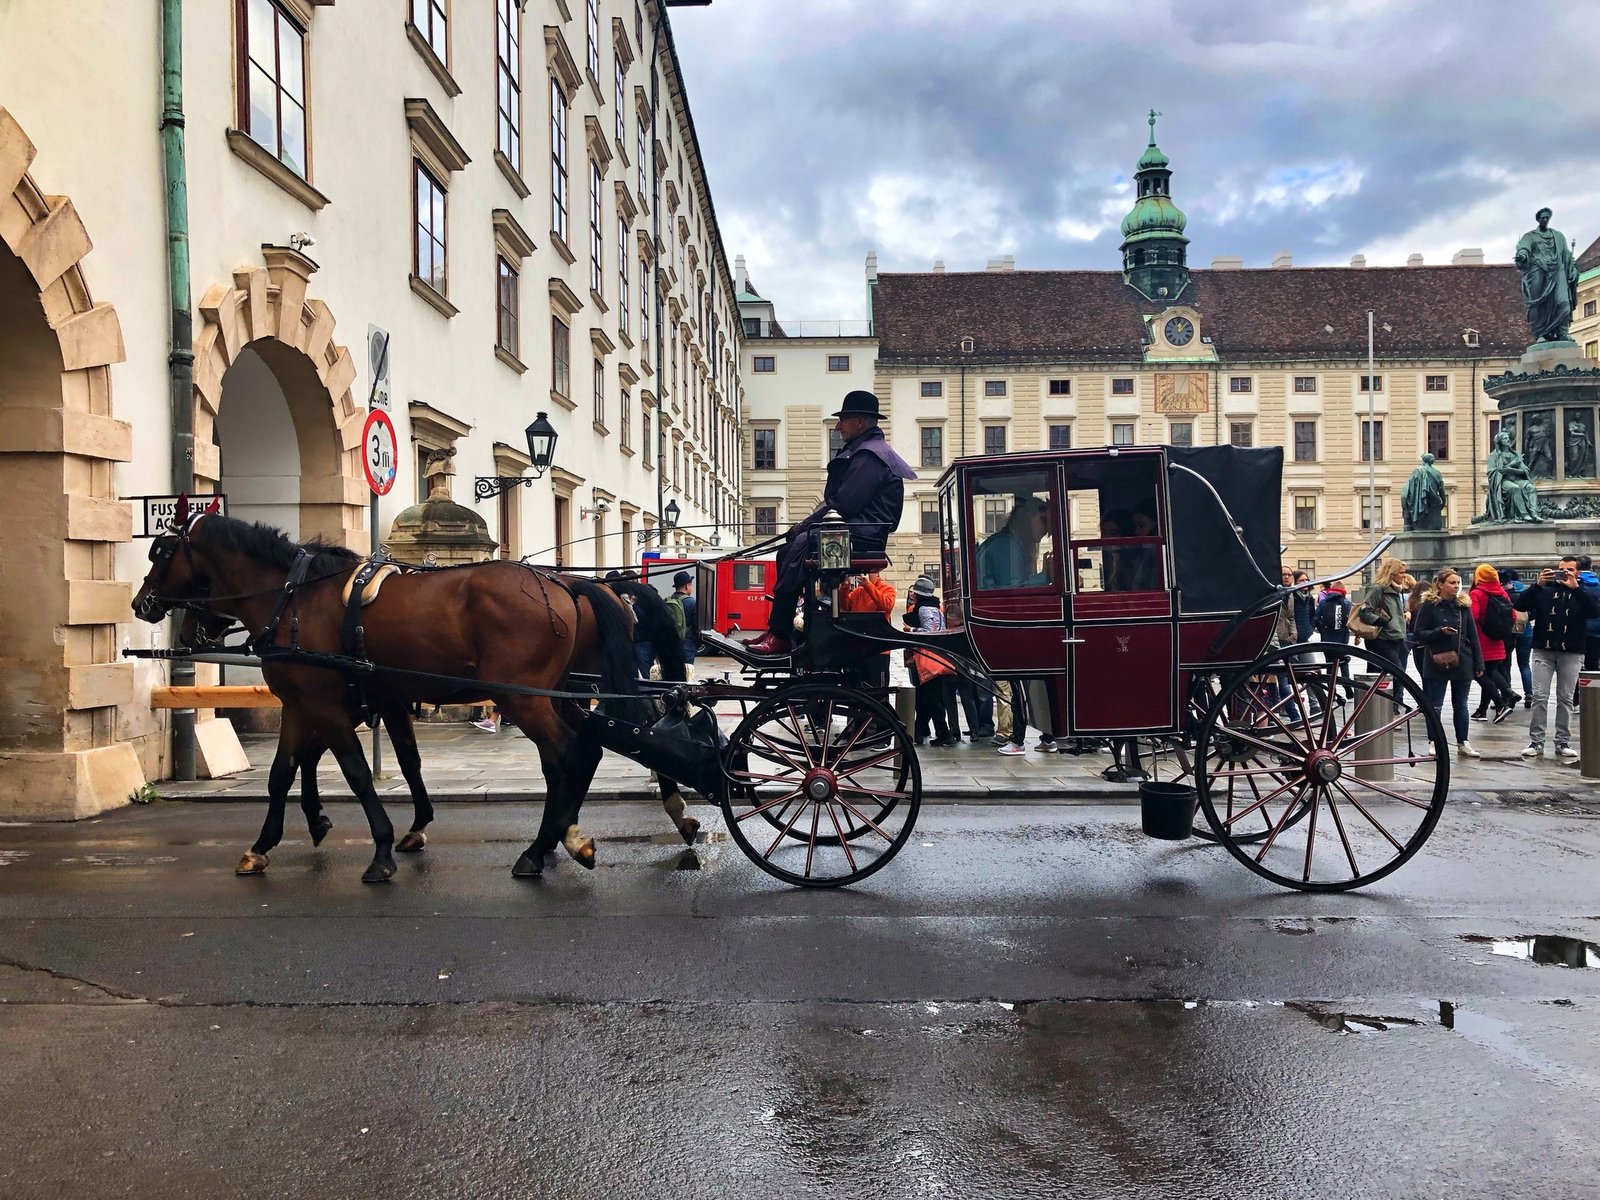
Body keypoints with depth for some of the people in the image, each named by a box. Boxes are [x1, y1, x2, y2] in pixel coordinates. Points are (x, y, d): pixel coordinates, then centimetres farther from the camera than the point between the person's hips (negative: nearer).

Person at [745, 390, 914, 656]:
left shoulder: (870, 456, -12)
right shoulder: (861, 452, 23)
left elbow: (843, 505, -20)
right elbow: (838, 500, 20)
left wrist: (805, 526, -10)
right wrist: (806, 526, 8)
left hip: (861, 539, -11)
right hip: (854, 534, 11)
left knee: (799, 548, -25)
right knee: (787, 551, 8)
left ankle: (780, 636, -24)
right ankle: (778, 630, 2)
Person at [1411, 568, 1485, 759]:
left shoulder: (1463, 605, 7)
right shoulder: (1429, 605, -4)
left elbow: (1473, 635, 8)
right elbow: (1420, 633, -4)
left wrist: (1478, 664, 6)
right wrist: (1439, 632, -22)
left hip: (1462, 662, 4)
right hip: (1437, 664, -3)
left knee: (1460, 705, 11)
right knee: (1435, 706, 3)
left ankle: (1463, 743, 18)